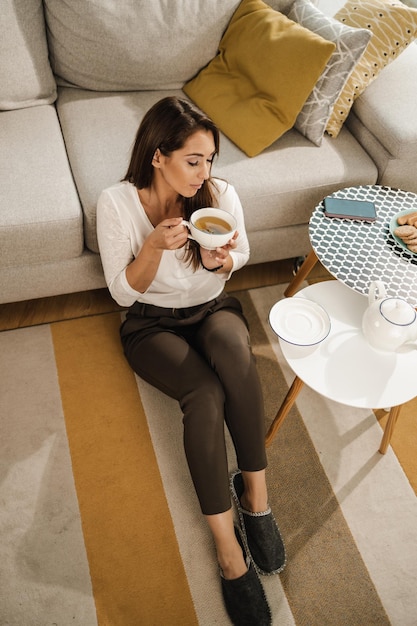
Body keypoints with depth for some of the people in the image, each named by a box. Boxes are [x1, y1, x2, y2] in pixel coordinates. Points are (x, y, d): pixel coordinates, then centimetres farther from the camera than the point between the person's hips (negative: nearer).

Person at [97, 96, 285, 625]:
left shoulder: (221, 194, -10)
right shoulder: (117, 202, -15)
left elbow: (240, 255, 7)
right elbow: (123, 291, -11)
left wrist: (222, 260, -18)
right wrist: (155, 246, -30)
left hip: (212, 309, 2)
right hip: (151, 323, -2)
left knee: (233, 348, -37)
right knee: (205, 394, -32)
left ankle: (255, 490, -21)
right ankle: (228, 546, -20)